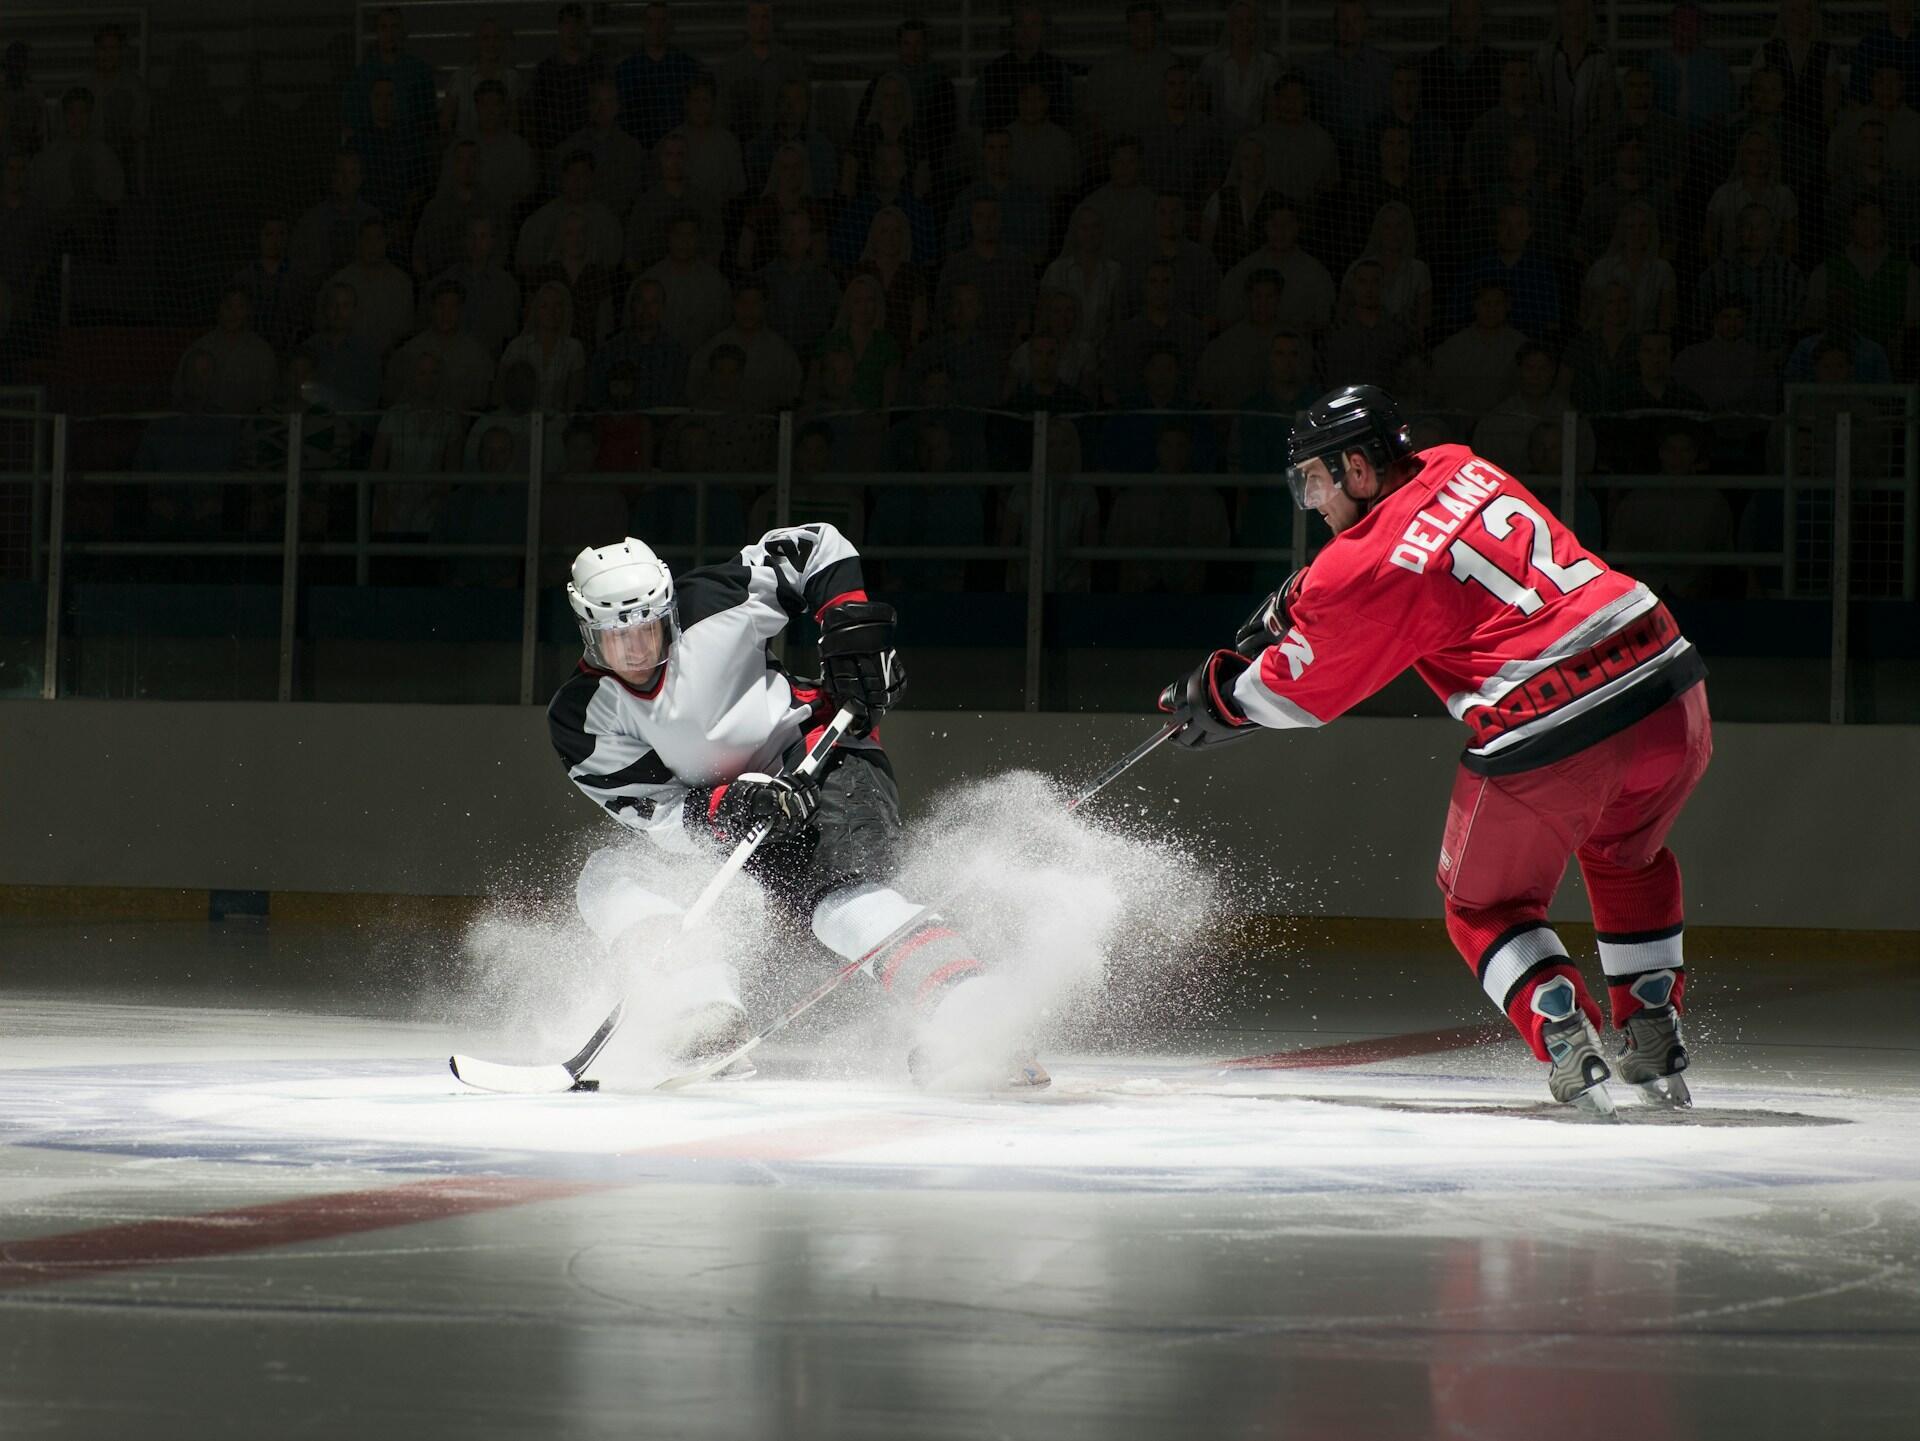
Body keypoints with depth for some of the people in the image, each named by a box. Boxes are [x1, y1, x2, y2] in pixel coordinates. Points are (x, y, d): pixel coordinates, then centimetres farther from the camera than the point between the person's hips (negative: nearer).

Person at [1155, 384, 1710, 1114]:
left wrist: (1220, 699, 25)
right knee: (1626, 856, 33)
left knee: (1487, 904, 17)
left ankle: (1570, 1050, -1)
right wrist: (1287, 608, 35)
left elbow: (1296, 688, 8)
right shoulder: (1459, 470, 13)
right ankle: (1654, 1040, 26)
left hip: (1548, 739, -7)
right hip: (1669, 695, 7)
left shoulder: (1373, 562, -7)